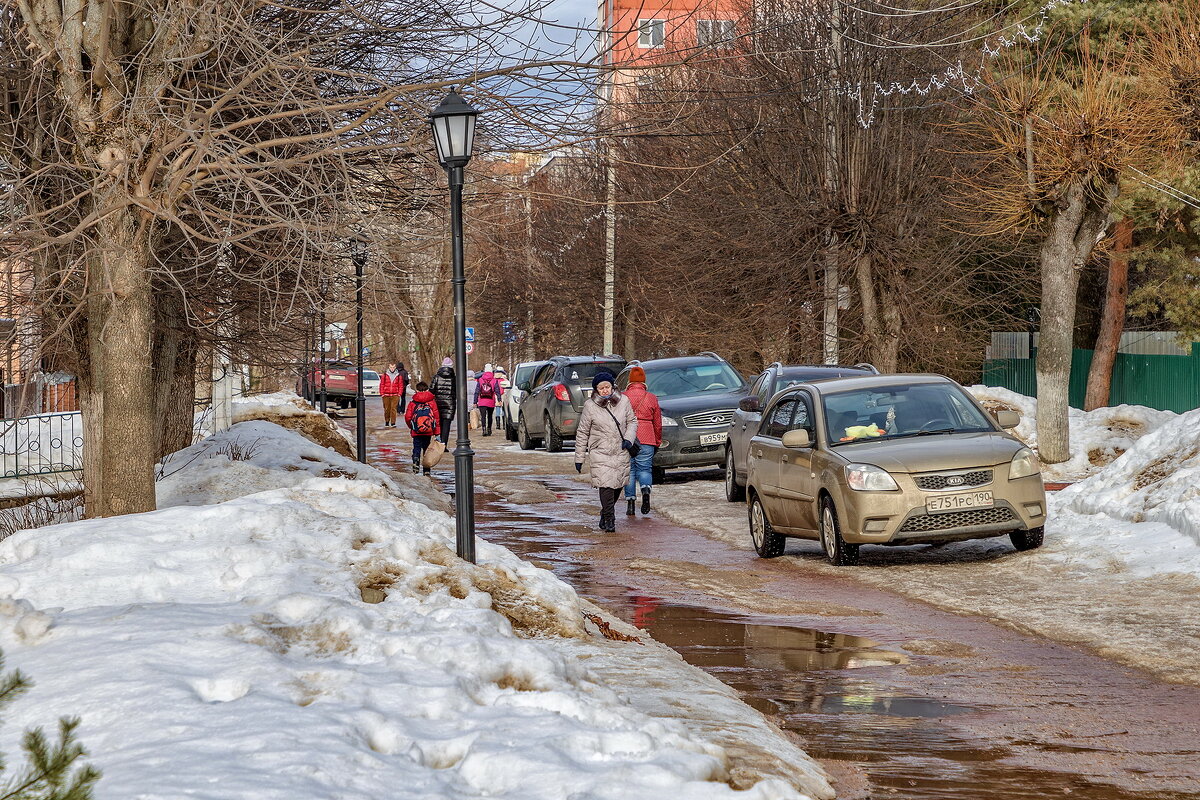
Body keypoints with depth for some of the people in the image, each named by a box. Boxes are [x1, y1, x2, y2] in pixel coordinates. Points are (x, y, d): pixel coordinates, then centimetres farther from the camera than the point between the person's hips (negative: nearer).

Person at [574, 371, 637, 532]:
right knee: (606, 486, -15)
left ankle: (605, 514, 31)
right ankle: (609, 519, -6)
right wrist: (579, 458, 1)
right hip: (599, 453, -3)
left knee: (617, 486, 9)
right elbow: (582, 433, 1)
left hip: (620, 452, 3)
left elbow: (632, 421, 14)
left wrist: (628, 438, -5)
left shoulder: (623, 401, 2)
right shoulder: (590, 406, -5)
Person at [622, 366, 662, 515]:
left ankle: (630, 501, 2)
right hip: (646, 440, 0)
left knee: (629, 470, 8)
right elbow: (658, 423, 8)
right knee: (644, 469, 7)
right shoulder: (651, 398, 3)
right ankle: (646, 490, -22)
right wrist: (658, 442, 17)